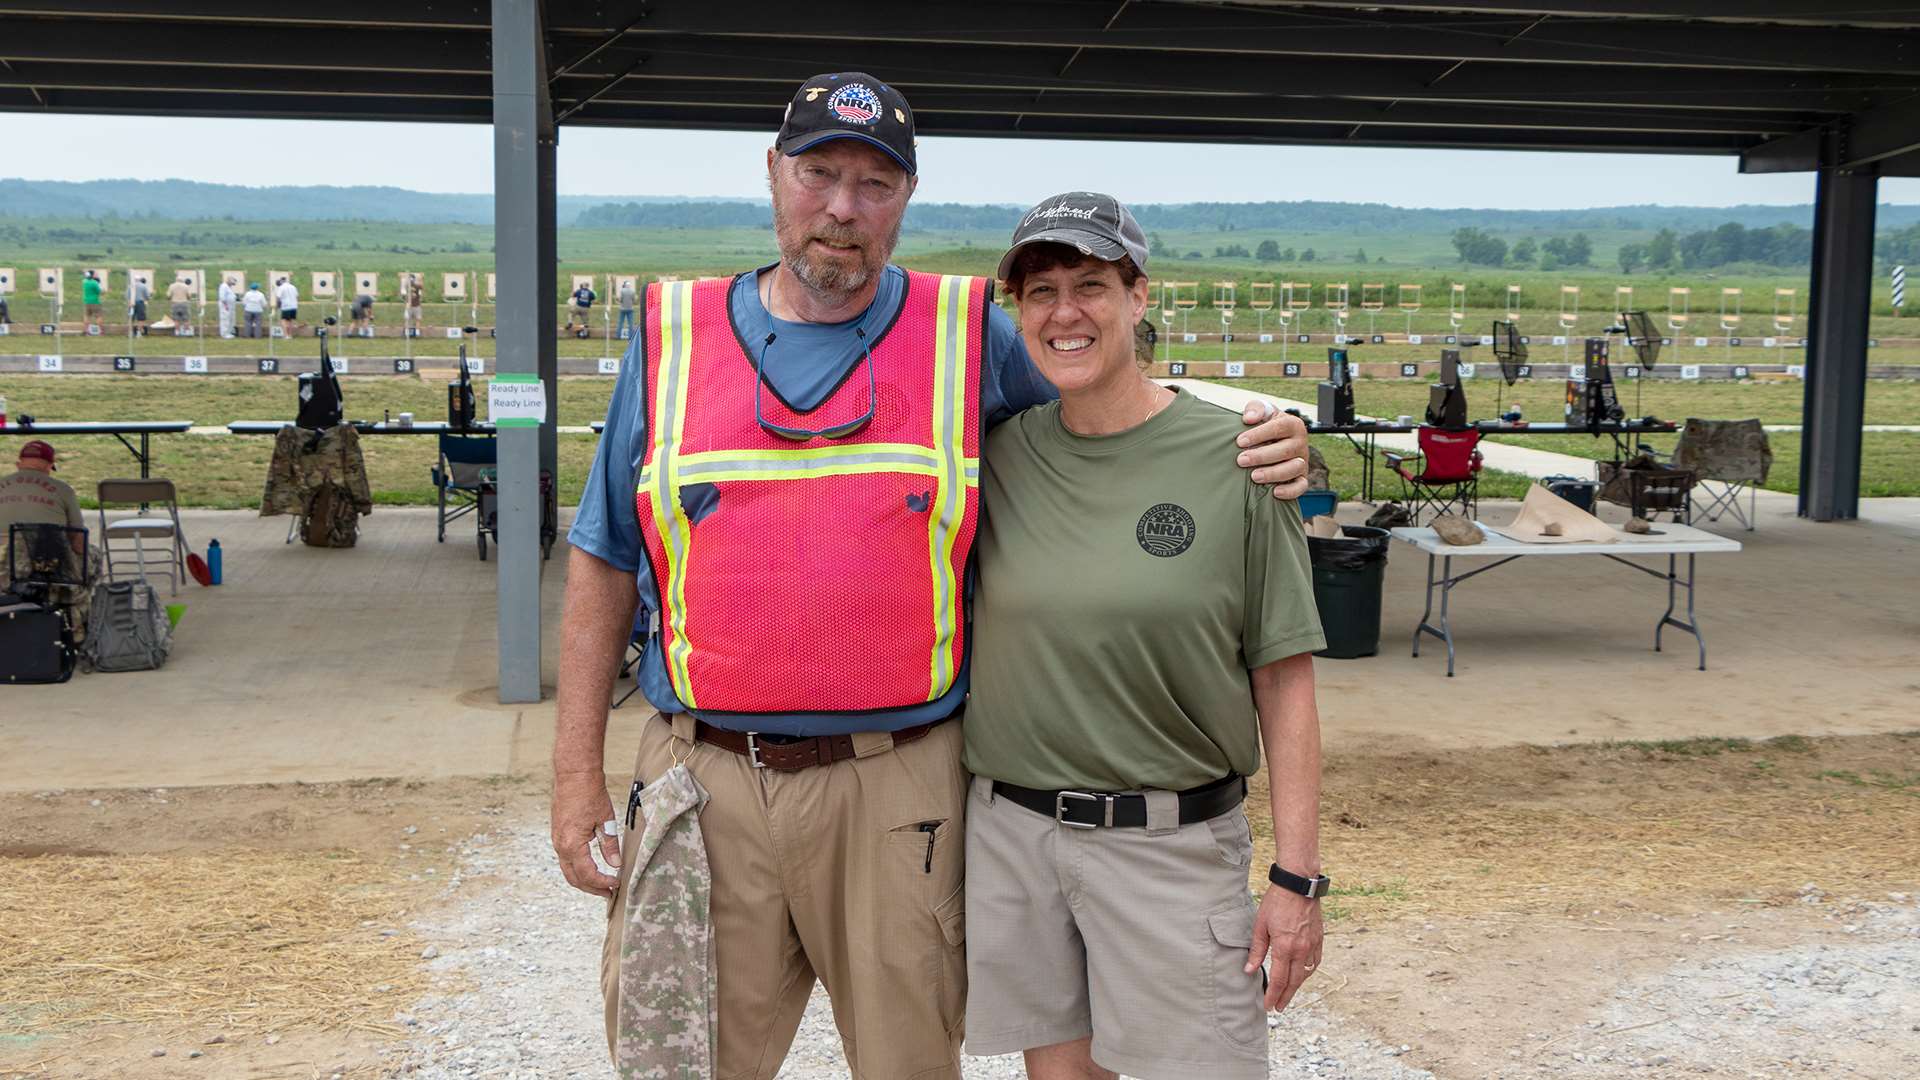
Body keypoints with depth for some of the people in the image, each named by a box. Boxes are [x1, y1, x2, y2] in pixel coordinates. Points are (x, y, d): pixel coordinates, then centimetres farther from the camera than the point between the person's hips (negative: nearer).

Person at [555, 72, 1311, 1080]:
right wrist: (578, 776, 5)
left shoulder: (971, 337, 2)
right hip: (703, 785, 1)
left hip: (899, 791, -1)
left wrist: (1254, 442, -9)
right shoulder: (673, 334, 6)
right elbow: (603, 567, 9)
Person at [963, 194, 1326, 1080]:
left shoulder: (1232, 459, -6)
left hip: (1173, 841, -3)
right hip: (1011, 832, 3)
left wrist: (1296, 878, -7)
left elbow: (1283, 683, -5)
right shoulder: (998, 451, 1)